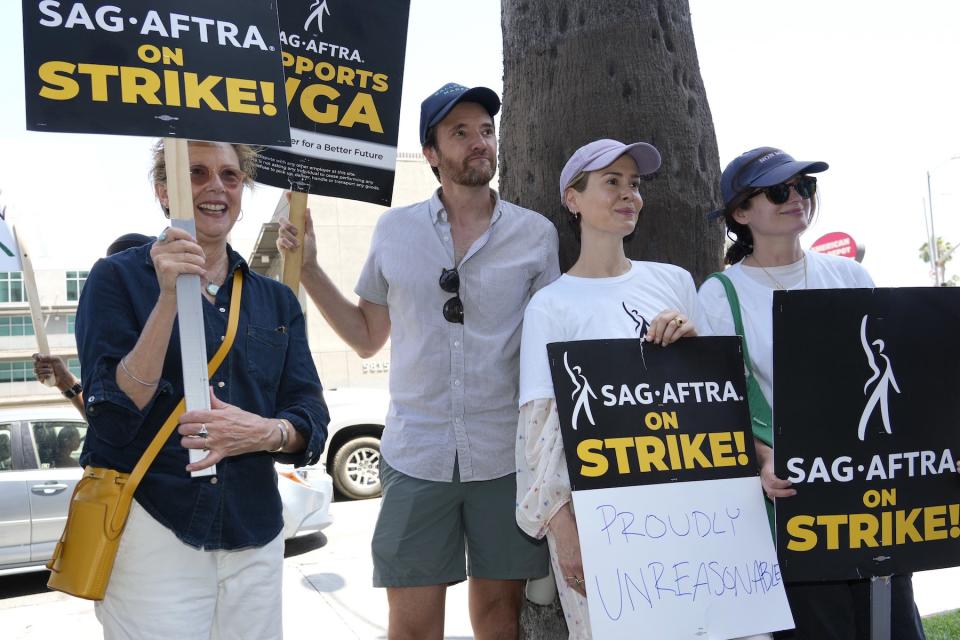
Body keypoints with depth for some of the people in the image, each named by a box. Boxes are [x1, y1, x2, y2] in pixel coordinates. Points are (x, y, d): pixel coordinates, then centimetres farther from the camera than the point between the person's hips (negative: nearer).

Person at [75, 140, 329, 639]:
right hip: (152, 533, -4)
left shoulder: (276, 301, 8)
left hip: (255, 540, 4)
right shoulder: (119, 277, -3)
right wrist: (169, 299, -22)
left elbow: (312, 421, 3)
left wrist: (266, 432, -19)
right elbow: (114, 420, -13)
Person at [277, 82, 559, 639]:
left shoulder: (537, 233, 0)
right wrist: (308, 267, 4)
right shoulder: (394, 229, 4)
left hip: (507, 455, 0)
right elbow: (367, 338, 12)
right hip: (416, 455, 1)